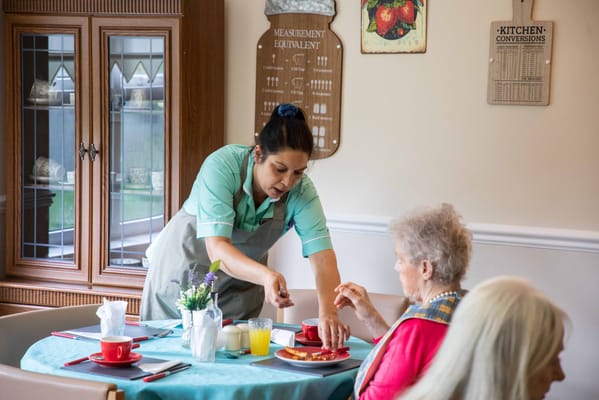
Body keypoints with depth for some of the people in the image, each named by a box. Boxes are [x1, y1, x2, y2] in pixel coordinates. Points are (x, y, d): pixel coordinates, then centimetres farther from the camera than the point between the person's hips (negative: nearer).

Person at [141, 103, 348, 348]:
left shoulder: (301, 190, -22)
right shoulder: (222, 166, -32)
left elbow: (321, 254, -29)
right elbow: (217, 248, -40)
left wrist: (328, 312, -47)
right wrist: (266, 275, -58)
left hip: (242, 281, 3)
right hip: (186, 264, -2)